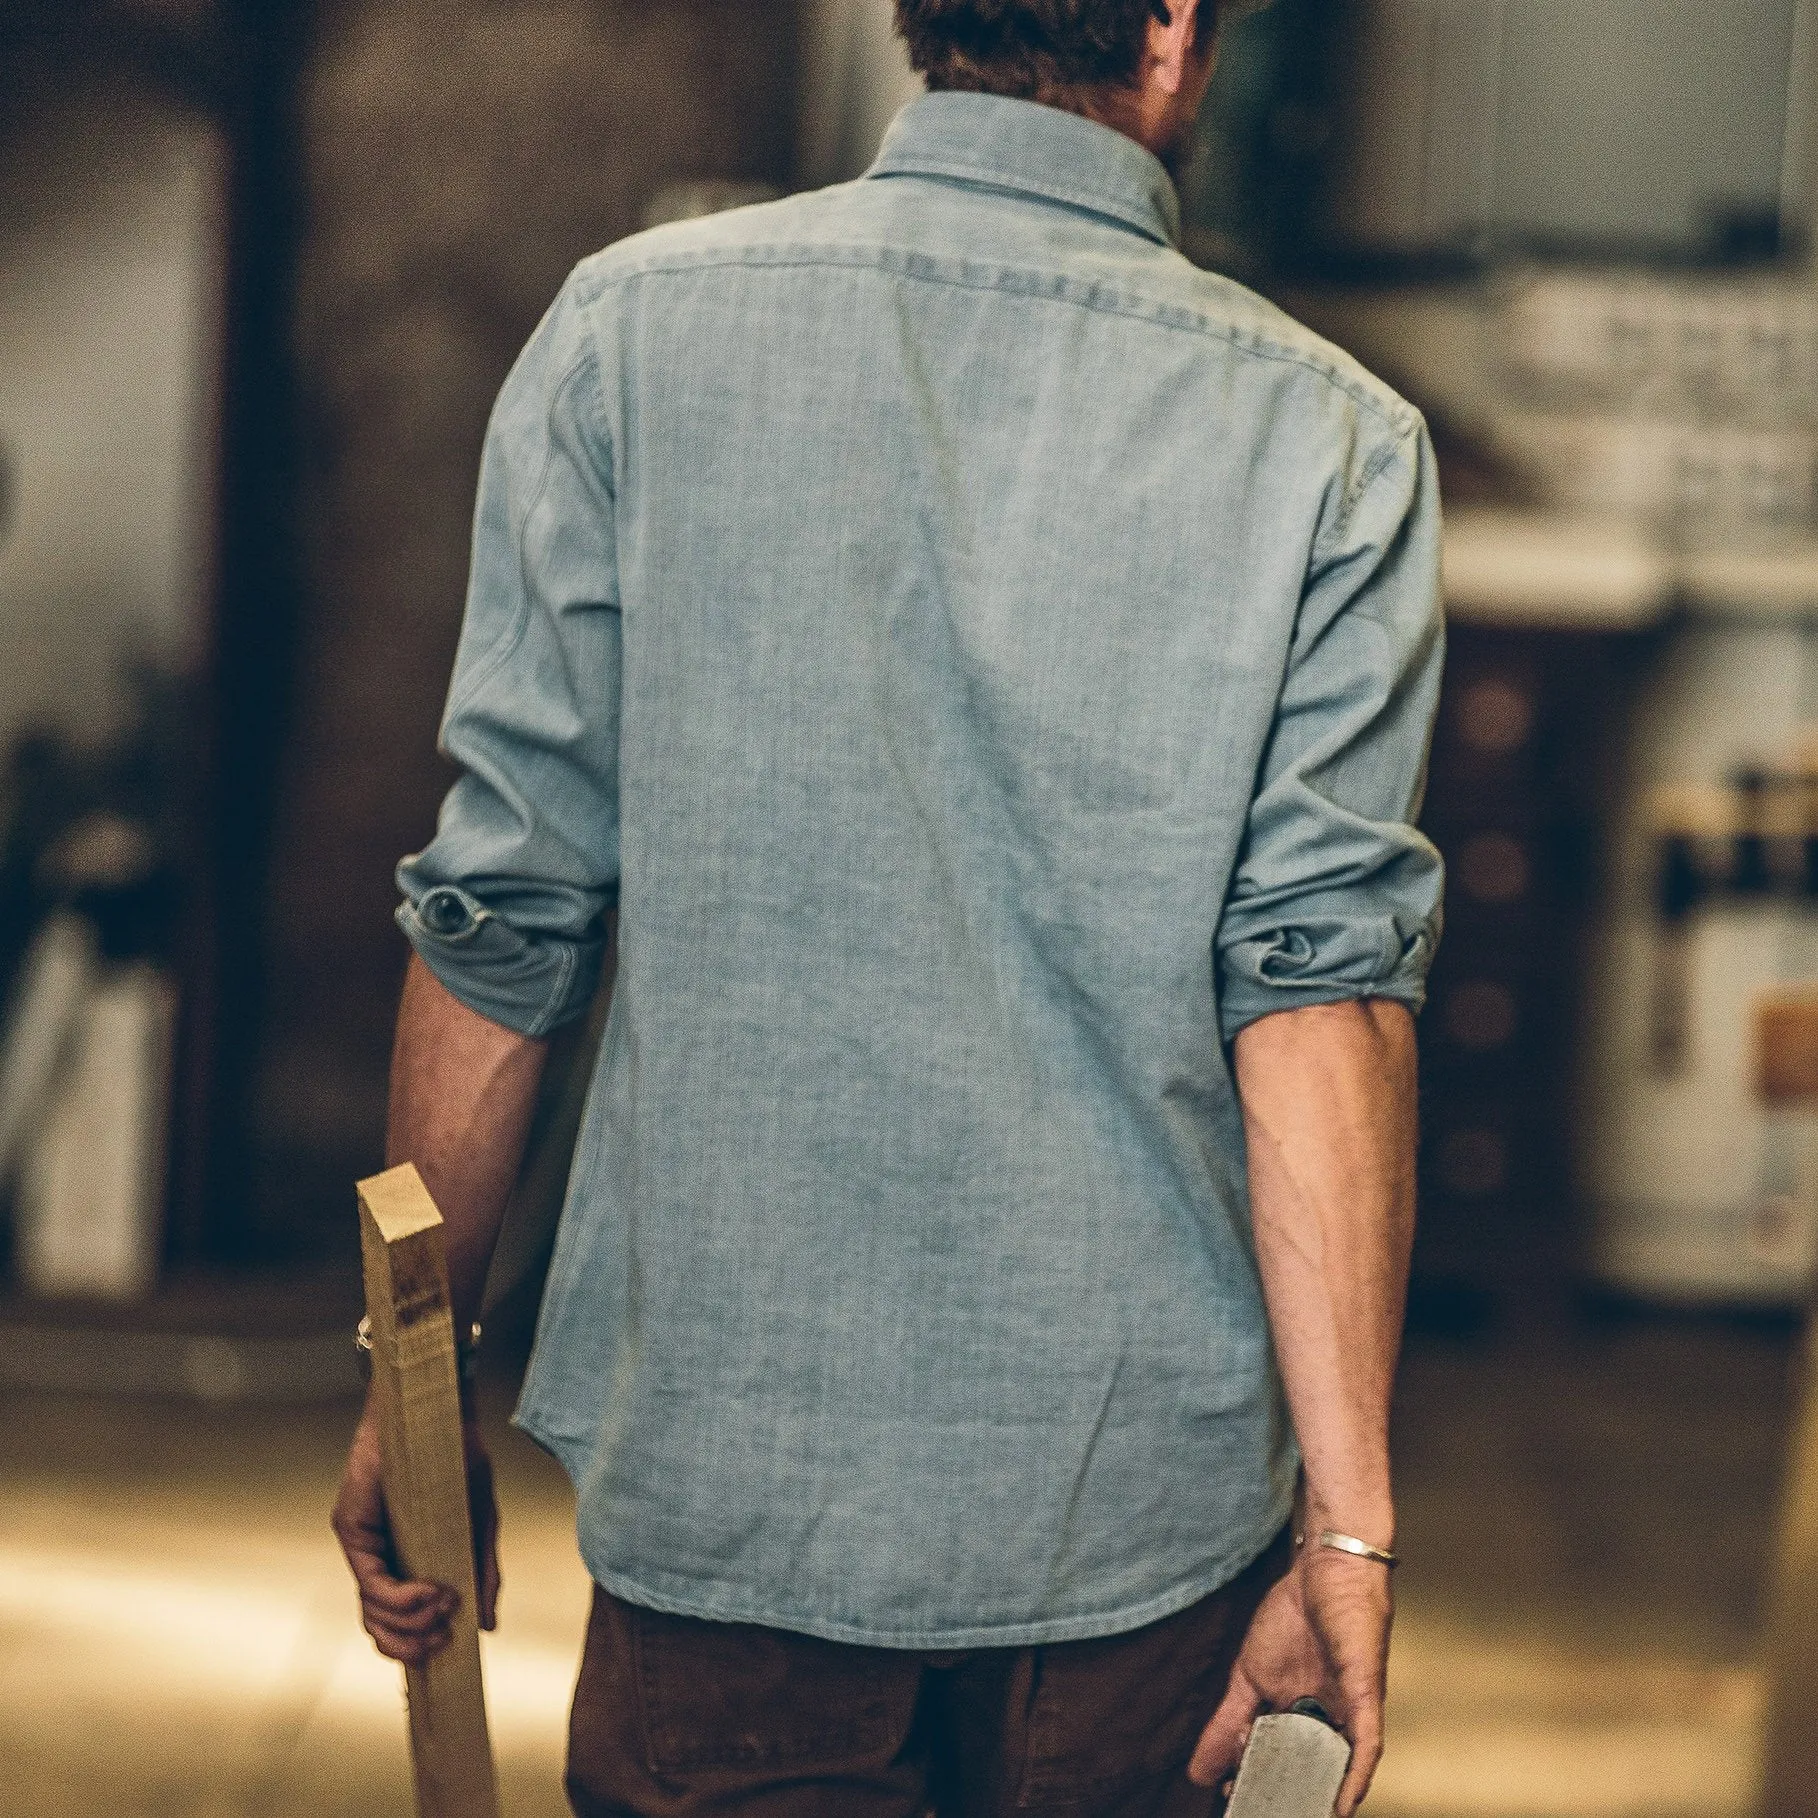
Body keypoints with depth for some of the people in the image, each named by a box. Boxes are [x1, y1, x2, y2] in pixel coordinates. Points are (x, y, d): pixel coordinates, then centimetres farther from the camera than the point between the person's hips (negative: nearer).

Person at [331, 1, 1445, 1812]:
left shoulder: (629, 333, -4)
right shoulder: (1329, 440, -4)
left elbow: (501, 914, -3)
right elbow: (1322, 987, -10)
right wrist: (1349, 1518, -10)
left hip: (727, 1465, 0)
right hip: (1148, 1493, 1)